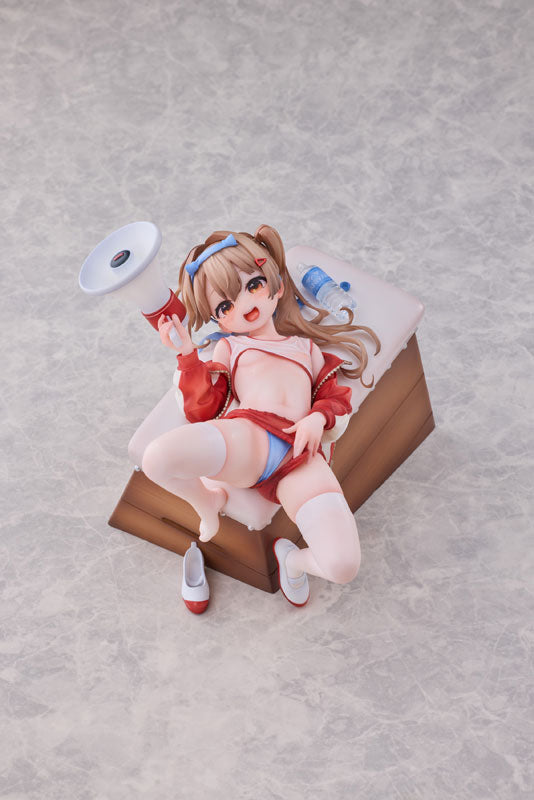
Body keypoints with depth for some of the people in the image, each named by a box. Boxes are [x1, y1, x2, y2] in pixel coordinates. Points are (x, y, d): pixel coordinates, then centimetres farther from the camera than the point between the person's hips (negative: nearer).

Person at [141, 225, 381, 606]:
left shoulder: (306, 346, 32)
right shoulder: (229, 346, 25)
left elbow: (336, 397, 20)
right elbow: (202, 411, 12)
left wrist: (318, 418, -3)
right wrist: (188, 354, 3)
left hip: (301, 453, 1)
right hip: (247, 438, -1)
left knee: (343, 565, -21)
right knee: (157, 459, -35)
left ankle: (293, 559, 19)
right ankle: (208, 501, 3)